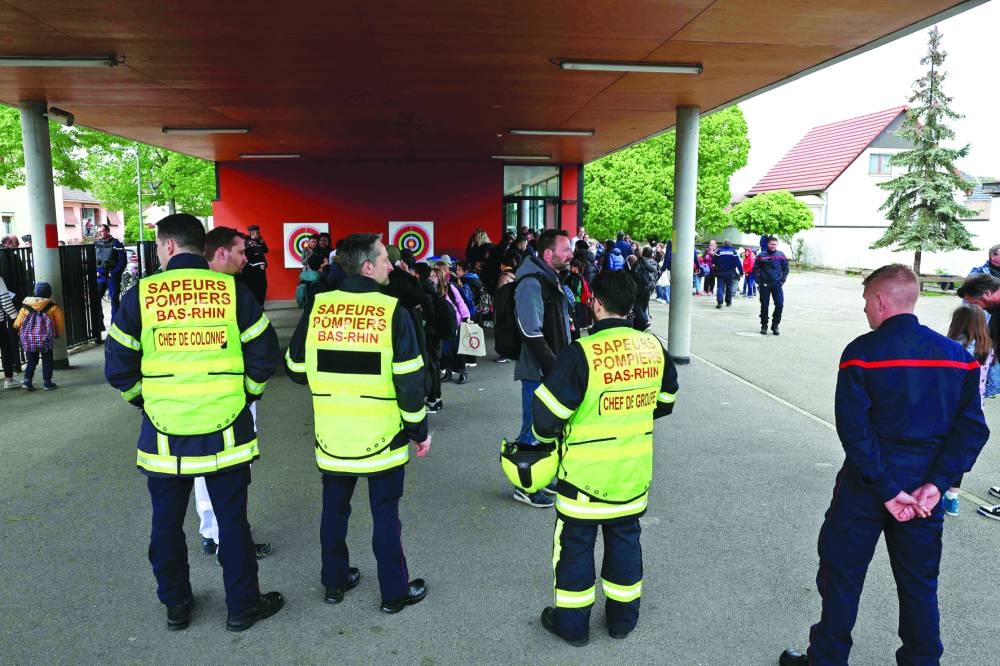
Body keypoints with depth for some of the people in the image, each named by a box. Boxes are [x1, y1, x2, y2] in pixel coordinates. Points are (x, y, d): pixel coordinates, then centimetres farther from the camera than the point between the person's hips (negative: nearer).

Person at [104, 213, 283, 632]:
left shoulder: (140, 295, -5)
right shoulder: (234, 291, -5)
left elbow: (117, 367, -1)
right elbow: (265, 356, -4)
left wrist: (146, 400, 14)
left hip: (164, 435, 0)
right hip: (226, 434, 0)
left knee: (167, 524, 19)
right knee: (232, 522, 12)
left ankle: (176, 606, 34)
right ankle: (242, 606, 25)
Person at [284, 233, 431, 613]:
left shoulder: (316, 308, -4)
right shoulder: (392, 312, -14)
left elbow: (296, 369, 6)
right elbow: (409, 381, -13)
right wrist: (419, 430, -1)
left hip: (332, 435, 3)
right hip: (381, 436, -3)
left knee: (334, 508, 19)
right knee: (385, 514, 10)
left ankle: (335, 582, 34)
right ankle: (394, 593, 23)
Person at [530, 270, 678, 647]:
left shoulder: (581, 354, -24)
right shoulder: (654, 348, -6)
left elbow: (546, 416, -20)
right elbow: (664, 403, 9)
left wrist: (548, 435, 2)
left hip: (586, 472, -5)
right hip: (634, 471, 5)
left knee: (575, 544, 13)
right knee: (625, 538, 21)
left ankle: (572, 623, 29)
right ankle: (623, 618, 36)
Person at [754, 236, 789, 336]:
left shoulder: (781, 255, 4)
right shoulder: (761, 256, -1)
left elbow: (785, 268, 12)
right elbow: (755, 269, 4)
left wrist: (783, 280, 3)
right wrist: (758, 281, -2)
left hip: (777, 284, 1)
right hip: (764, 284, -1)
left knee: (780, 305, -6)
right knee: (764, 306, 3)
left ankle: (775, 325, 9)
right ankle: (764, 326, 16)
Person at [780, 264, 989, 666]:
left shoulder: (862, 353, -14)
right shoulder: (958, 356, 0)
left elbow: (854, 429, -20)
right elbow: (972, 429, -5)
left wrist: (888, 489, -15)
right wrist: (935, 484, -9)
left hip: (866, 486, -4)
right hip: (924, 489, 4)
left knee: (842, 574, 11)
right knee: (919, 583, 19)